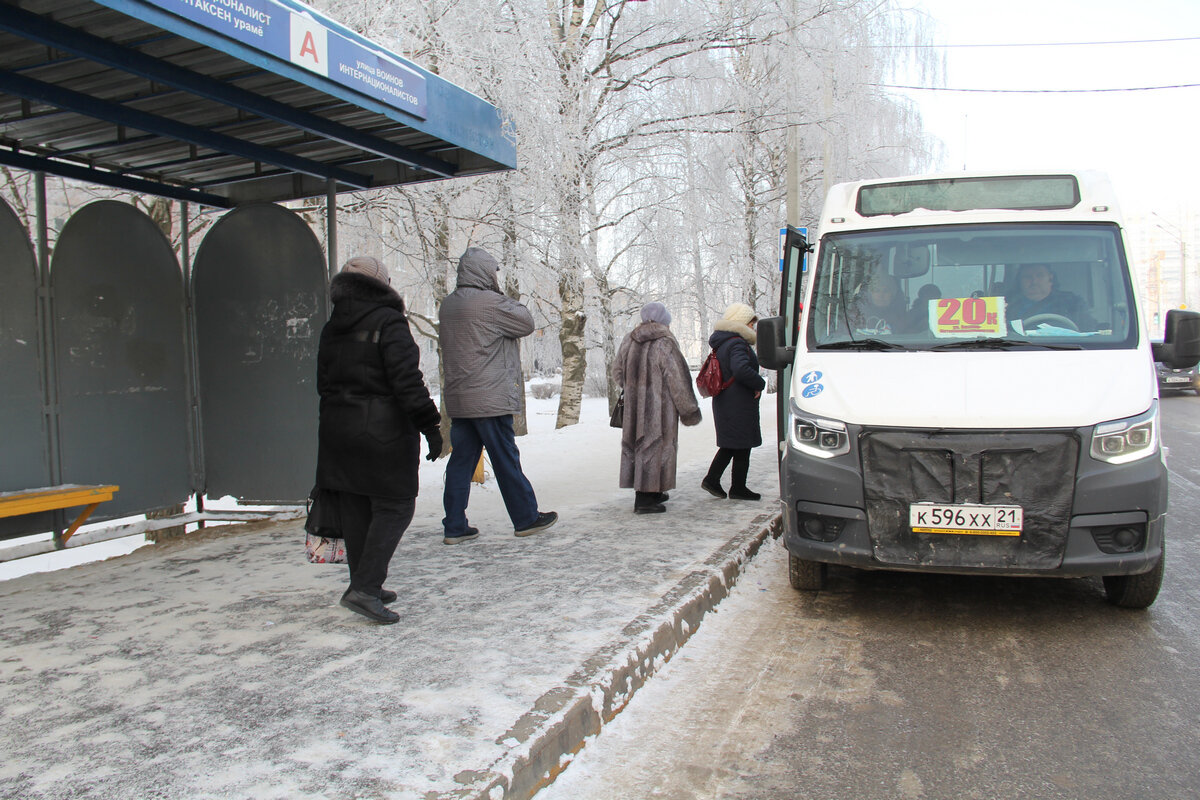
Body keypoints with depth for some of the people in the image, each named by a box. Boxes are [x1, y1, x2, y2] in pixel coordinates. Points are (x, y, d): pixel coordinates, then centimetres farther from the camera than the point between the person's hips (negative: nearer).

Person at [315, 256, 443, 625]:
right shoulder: (388, 322, -10)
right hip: (384, 430, -7)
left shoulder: (331, 328, 12)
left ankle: (366, 587, 23)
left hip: (337, 429, 8)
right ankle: (364, 587, -10)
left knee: (356, 511, 14)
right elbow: (406, 380, -17)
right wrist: (429, 425, -15)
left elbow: (323, 383, 16)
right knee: (394, 506, -1)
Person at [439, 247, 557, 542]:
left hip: (457, 399, 8)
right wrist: (506, 298, 8)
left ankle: (454, 526, 11)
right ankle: (526, 518, 15)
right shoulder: (490, 302, -13)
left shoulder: (448, 305, 12)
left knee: (461, 459, 9)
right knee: (506, 460, 2)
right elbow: (527, 323, -3)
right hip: (490, 398, -7)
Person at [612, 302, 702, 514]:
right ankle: (645, 499, -3)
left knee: (638, 445, 13)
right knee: (655, 446, -1)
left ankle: (652, 493, 24)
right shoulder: (665, 343, -12)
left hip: (633, 406, 6)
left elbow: (617, 372, 15)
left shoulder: (628, 341, 6)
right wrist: (690, 411, -3)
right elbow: (678, 380, -11)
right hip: (659, 407, -6)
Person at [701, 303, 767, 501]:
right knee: (742, 447, 2)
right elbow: (742, 370, -33)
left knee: (730, 444, 18)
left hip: (724, 401, 9)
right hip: (739, 405, -9)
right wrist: (759, 384, -17)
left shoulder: (722, 343, 14)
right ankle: (738, 488, 9)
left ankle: (711, 479, 15)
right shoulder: (737, 343, -18)